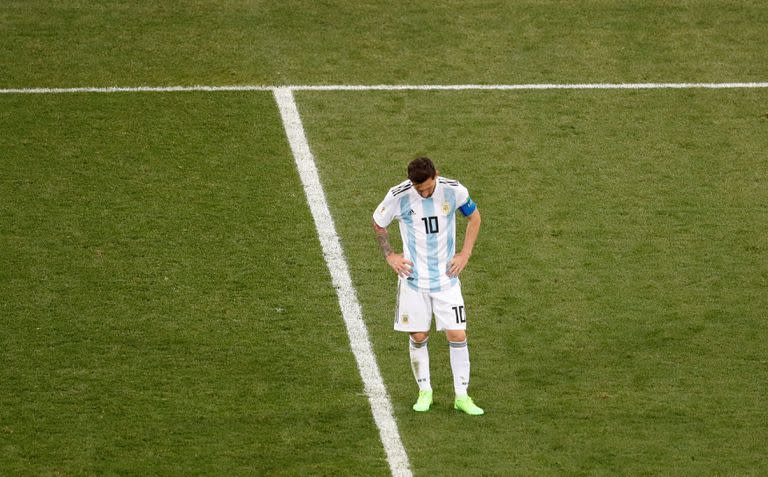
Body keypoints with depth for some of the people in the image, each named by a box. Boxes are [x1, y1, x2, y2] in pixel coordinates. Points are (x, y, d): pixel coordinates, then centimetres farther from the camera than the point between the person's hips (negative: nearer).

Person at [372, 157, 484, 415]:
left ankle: (462, 396, 7)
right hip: (414, 279, 0)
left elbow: (474, 217, 9)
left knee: (458, 335, -4)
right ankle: (425, 392, 22)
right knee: (418, 336, 5)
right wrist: (390, 256, -2)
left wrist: (465, 254, 2)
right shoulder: (398, 196, -13)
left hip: (446, 277, 0)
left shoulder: (454, 191, -11)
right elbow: (378, 224, 7)